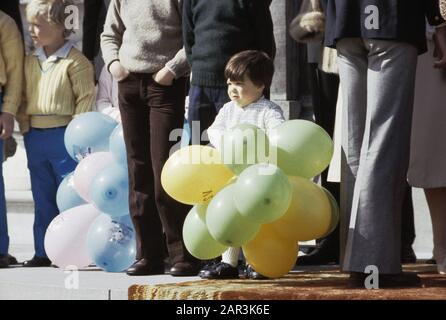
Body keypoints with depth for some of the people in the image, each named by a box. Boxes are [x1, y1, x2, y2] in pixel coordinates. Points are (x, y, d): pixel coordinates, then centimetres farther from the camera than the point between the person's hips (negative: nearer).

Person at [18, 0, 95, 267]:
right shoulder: (30, 62, 12)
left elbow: (86, 97, -11)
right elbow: (23, 95, 20)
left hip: (63, 135, -7)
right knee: (42, 197, 12)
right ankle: (44, 251, 18)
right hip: (35, 136, 7)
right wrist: (23, 122, 6)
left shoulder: (75, 62, -10)